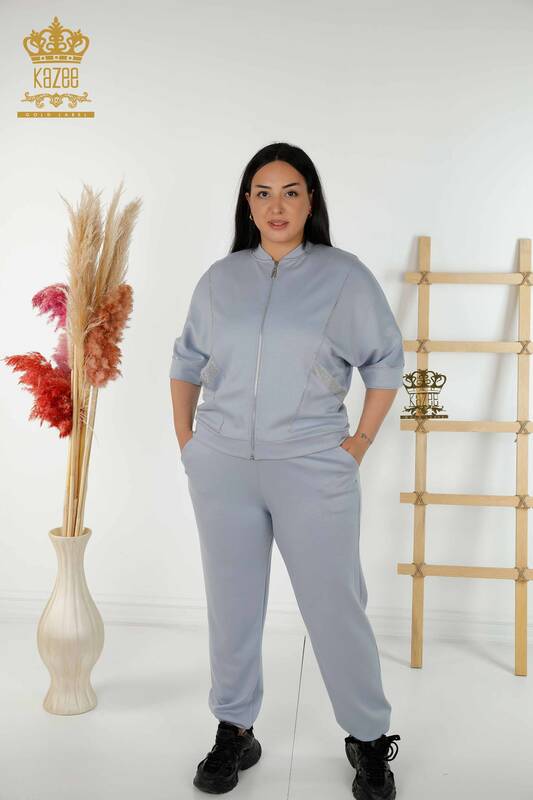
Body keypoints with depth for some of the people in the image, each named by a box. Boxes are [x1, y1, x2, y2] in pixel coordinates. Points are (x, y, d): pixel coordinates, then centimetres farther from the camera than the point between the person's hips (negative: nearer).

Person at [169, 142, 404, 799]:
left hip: (313, 470, -3)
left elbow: (386, 362, 5)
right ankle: (234, 733, 31)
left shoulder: (344, 275, -1)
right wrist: (185, 438, 8)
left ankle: (369, 739, 25)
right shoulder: (221, 277, 7)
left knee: (335, 607, 4)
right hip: (221, 466, 3)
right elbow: (186, 360, 16)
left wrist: (361, 441, -2)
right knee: (231, 604, 13)